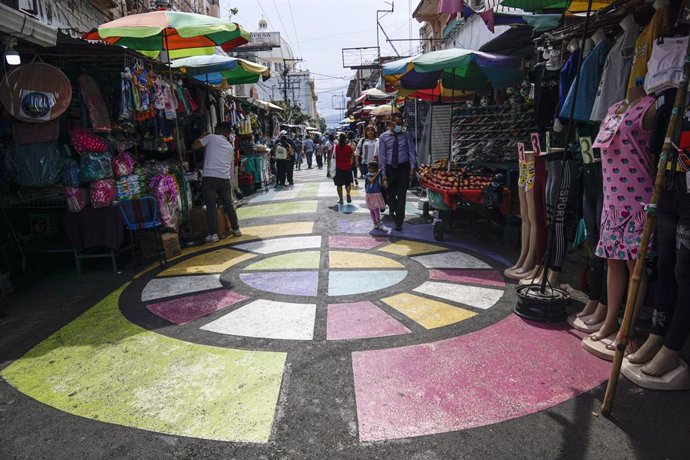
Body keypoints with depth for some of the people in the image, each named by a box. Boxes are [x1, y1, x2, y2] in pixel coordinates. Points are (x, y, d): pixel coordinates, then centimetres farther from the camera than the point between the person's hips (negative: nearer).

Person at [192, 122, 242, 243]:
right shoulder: (230, 147, 20)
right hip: (224, 178, 4)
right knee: (228, 204, 16)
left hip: (209, 177, -4)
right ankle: (236, 229, 25)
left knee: (211, 206, -1)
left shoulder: (211, 137, 3)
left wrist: (203, 136, 16)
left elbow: (194, 146, 1)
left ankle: (213, 234, -1)